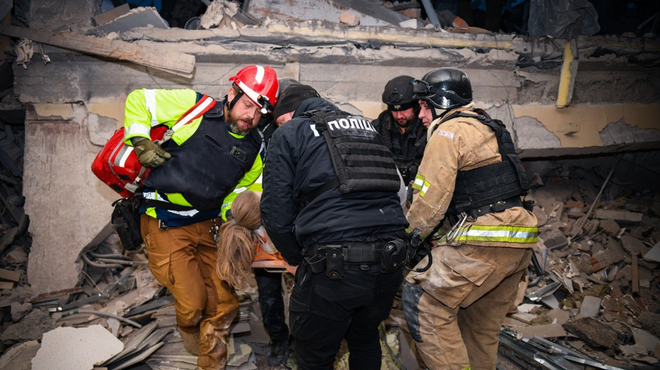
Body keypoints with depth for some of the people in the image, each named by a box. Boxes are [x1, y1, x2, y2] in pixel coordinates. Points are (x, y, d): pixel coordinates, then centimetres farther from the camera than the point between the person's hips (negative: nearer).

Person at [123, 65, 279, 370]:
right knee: (192, 304, -4)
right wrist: (141, 143, -14)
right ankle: (189, 333, 34)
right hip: (165, 225, -4)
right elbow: (138, 101, -3)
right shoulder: (194, 107, -12)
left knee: (224, 304, 6)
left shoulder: (254, 148, 0)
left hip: (208, 225, 5)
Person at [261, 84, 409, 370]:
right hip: (388, 263, 6)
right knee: (365, 340, 29)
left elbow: (276, 212, -3)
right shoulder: (364, 126, 21)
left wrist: (299, 260, 9)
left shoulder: (288, 134, 6)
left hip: (334, 265, -6)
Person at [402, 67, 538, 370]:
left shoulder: (449, 130, -6)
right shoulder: (486, 127, 24)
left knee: (424, 301, -4)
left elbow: (431, 199, -12)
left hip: (484, 240, -10)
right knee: (482, 323, 19)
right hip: (519, 243, 10)